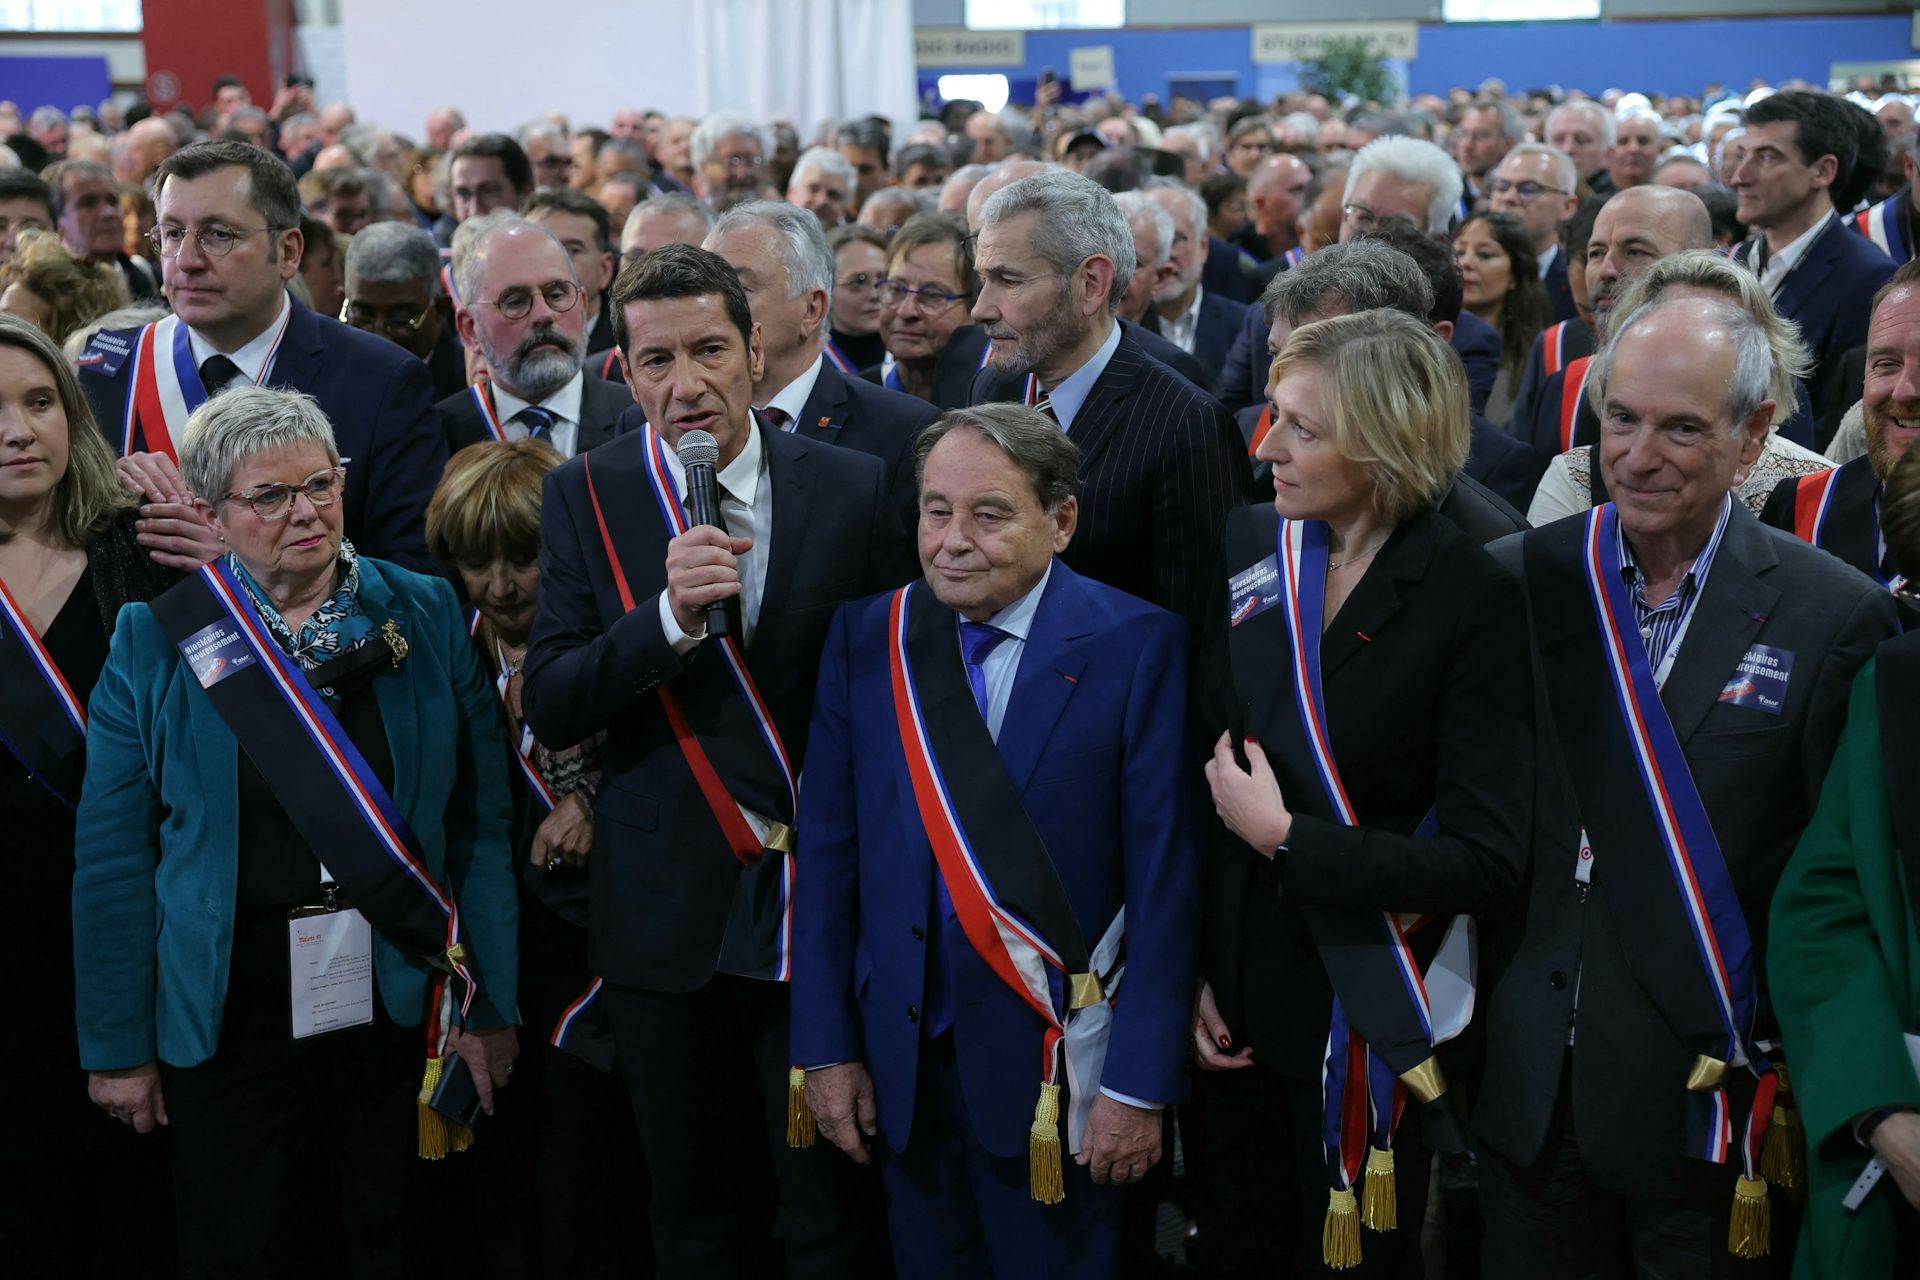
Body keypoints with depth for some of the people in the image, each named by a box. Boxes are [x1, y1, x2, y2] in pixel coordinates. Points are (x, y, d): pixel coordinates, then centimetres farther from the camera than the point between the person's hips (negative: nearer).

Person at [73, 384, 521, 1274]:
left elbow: (478, 822, 1)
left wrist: (489, 1002, -2)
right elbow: (113, 858, -2)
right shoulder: (158, 642, -3)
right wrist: (117, 1046, -3)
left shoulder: (425, 616, 0)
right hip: (229, 1013, -1)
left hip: (396, 993, 2)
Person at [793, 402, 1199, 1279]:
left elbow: (1164, 879, -11)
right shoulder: (865, 638, 0)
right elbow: (827, 853, 3)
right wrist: (825, 1045, 1)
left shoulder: (1137, 647, -11)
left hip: (1056, 1065, -3)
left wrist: (1141, 1083, -12)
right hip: (901, 1057, 3)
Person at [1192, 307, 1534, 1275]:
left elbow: (1487, 865, -20)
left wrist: (1286, 836, -19)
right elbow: (1207, 755, 4)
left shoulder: (1472, 600, -16)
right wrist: (1192, 968, -1)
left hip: (1370, 1013, -4)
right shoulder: (1251, 545, 0)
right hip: (1240, 1001, 4)